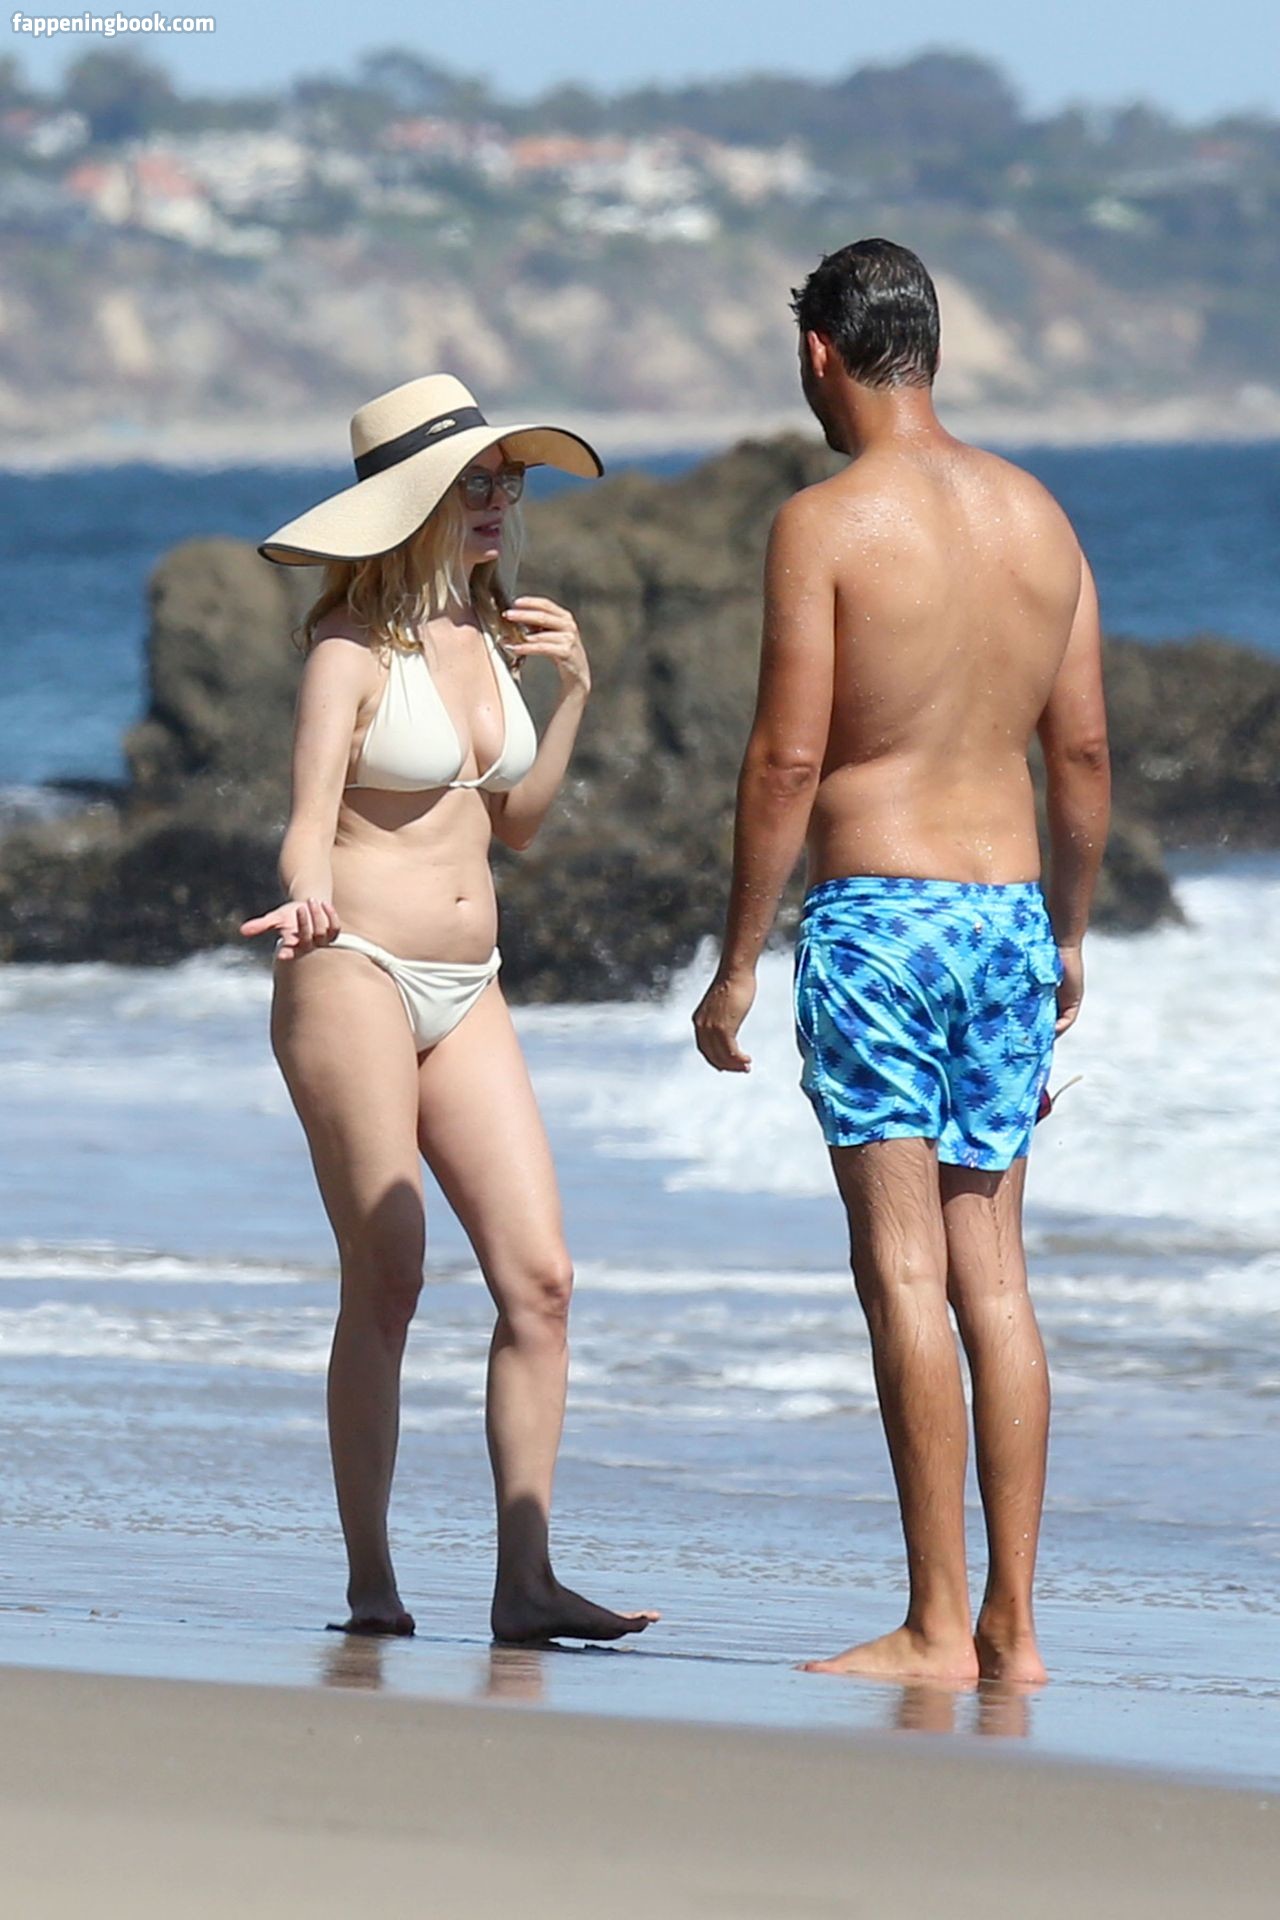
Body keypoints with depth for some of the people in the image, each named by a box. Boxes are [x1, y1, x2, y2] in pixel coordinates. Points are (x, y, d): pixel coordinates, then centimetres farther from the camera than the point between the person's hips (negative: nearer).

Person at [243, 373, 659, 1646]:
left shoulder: (488, 633, 12)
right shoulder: (353, 647, -8)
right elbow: (310, 822, -17)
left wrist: (572, 692, 8)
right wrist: (311, 904, -38)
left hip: (466, 992, 7)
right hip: (355, 973, -7)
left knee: (540, 1275, -4)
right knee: (386, 1283, -8)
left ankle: (524, 1578, -4)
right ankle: (371, 1580, 0)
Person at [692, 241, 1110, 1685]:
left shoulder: (826, 523, -9)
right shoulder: (1039, 518, 9)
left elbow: (787, 761, -12)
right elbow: (1084, 752, 12)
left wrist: (737, 961, -6)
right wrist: (1068, 936, 23)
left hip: (876, 911, -6)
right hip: (1008, 912, 6)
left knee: (904, 1273, -6)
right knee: (993, 1273, 9)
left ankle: (936, 1626, -8)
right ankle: (1013, 1623, 8)